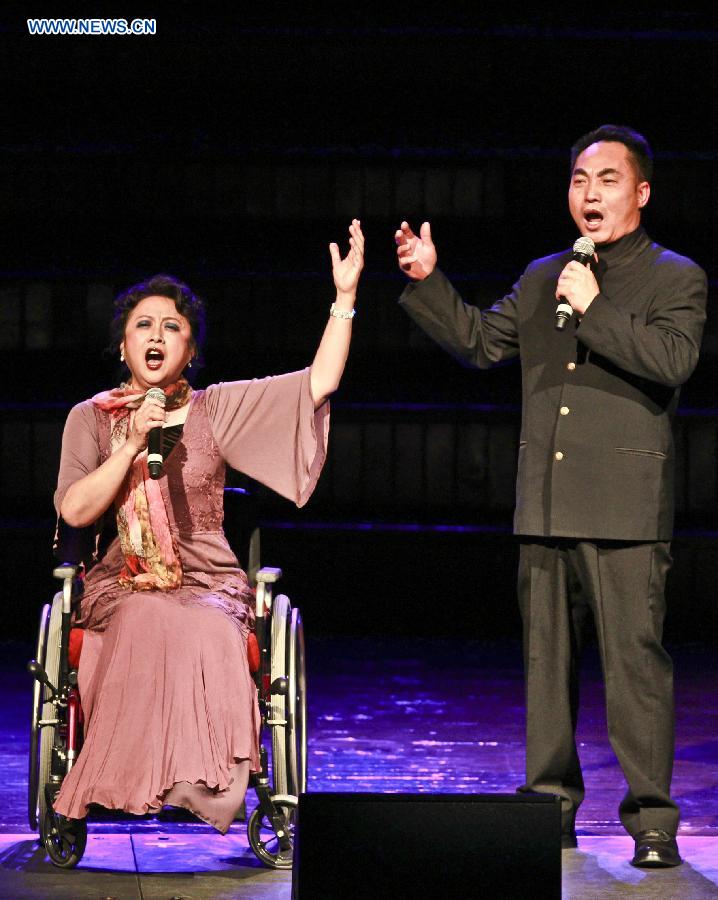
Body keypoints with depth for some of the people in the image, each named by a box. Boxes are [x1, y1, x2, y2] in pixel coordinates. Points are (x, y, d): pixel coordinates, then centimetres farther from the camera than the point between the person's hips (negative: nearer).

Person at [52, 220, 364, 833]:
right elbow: (75, 510, -2)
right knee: (151, 626, -36)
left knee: (208, 633, -35)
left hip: (210, 585, 1)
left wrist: (345, 297, -5)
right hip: (122, 588, -1)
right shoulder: (92, 418, 11)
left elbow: (318, 384, 1)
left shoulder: (218, 409, 10)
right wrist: (133, 444, -10)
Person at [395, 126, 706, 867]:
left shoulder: (676, 279, 2)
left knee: (634, 658, -9)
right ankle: (552, 806, 18)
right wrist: (427, 282, 9)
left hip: (623, 506, -6)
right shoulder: (541, 278, 18)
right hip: (545, 502, 6)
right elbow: (479, 341, 21)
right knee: (546, 658, 10)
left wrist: (594, 310, -15)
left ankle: (651, 818, -6)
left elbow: (671, 360, -14)